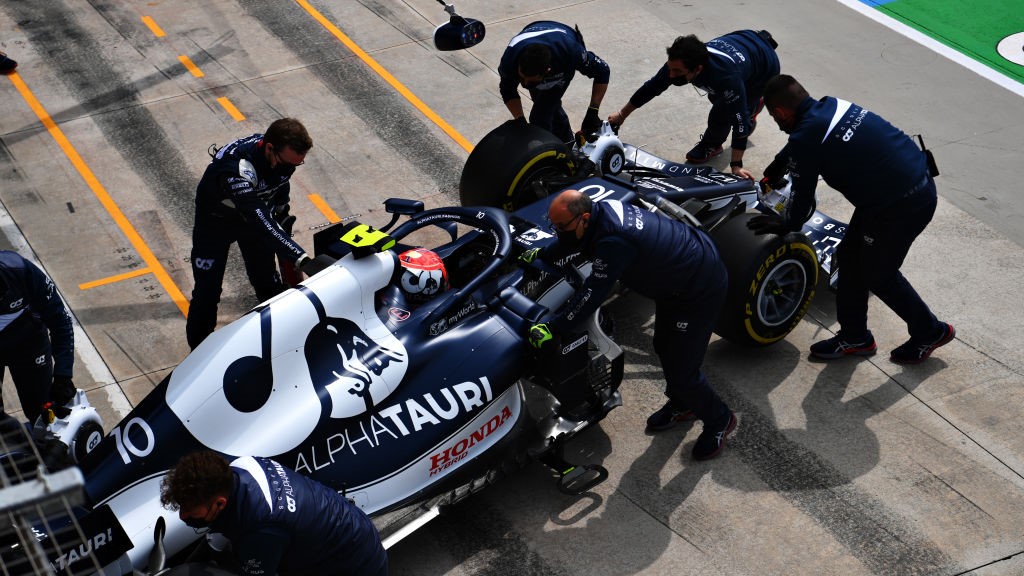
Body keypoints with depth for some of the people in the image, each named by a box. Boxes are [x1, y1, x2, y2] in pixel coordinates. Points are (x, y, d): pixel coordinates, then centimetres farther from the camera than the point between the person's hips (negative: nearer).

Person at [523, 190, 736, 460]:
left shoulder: (614, 242, -38)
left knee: (681, 369, -2)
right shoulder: (601, 209, -9)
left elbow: (592, 294, -36)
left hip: (701, 290, -10)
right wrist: (541, 254, 20)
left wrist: (552, 328, -32)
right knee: (664, 347, 27)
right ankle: (682, 404, 51)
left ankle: (719, 419, 24)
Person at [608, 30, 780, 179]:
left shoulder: (727, 77, -48)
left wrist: (736, 166, -39)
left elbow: (740, 122, -42)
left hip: (766, 64, -6)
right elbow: (652, 87, -14)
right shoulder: (679, 63, -29)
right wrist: (622, 115, -4)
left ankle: (712, 145, 17)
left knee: (721, 113, -12)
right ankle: (752, 105, 47)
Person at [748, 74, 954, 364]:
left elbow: (802, 202, -5)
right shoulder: (831, 106, 6)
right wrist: (771, 174, 41)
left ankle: (930, 332, 32)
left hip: (901, 206, -9)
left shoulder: (804, 139, -18)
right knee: (849, 256, 18)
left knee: (878, 274, 13)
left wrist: (783, 225, 15)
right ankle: (853, 337, 32)